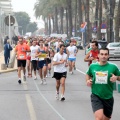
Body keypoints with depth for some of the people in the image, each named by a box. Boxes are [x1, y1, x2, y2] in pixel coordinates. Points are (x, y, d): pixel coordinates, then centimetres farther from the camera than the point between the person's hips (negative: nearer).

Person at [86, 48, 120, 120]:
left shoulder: (113, 67, -5)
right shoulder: (92, 66, 0)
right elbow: (88, 74, 20)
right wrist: (88, 80, 0)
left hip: (108, 97, 1)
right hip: (96, 96, -1)